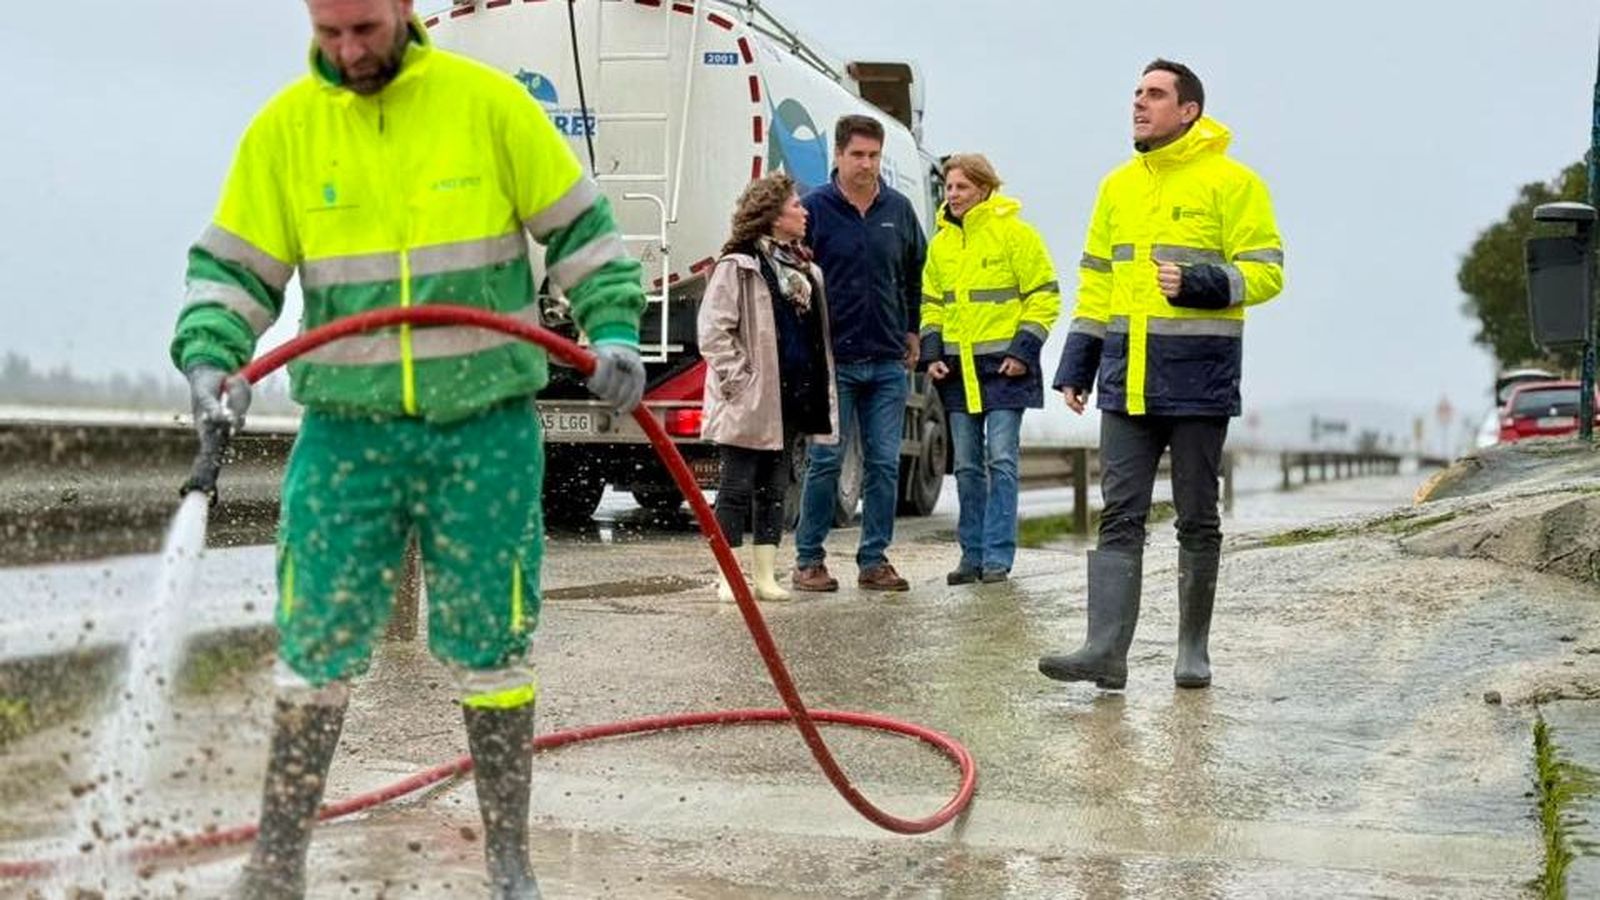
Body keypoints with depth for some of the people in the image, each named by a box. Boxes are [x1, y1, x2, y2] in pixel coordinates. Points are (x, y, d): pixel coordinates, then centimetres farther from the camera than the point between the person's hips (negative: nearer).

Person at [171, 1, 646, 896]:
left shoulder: (487, 101, -3)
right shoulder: (284, 126, 1)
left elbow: (579, 227, 2)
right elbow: (233, 267, 4)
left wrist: (614, 331, -10)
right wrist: (210, 359, -13)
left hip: (487, 427, -1)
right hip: (347, 429, 1)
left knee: (491, 644, 7)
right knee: (317, 645, 2)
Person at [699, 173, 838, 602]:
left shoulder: (806, 268, 15)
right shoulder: (738, 266, -8)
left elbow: (818, 332, 21)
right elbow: (713, 331, -13)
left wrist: (821, 387, 11)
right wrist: (739, 381, -17)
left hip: (792, 400, 7)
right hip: (750, 405, -7)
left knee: (774, 489, 11)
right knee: (737, 487, 0)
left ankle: (766, 575, 18)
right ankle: (729, 577, 7)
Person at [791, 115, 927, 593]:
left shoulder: (899, 209, 9)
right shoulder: (815, 208, -3)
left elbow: (916, 274, 21)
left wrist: (911, 331, 17)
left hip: (889, 361, 4)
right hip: (833, 360, -4)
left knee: (884, 463, 5)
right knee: (825, 460, -1)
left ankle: (875, 559, 13)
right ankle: (809, 559, 9)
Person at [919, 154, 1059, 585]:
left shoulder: (1015, 234, -5)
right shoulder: (941, 242, 12)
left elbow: (1044, 296, -4)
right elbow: (931, 303, 20)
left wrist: (1023, 350, -11)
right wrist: (931, 352, 7)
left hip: (1003, 366, -5)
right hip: (957, 368, 5)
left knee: (1001, 461, -6)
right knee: (967, 465, 7)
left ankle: (998, 556, -2)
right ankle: (972, 554, 14)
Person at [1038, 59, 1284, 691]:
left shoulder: (1230, 182, -4)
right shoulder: (1117, 186, 14)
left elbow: (1265, 272, -6)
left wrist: (1197, 283, -23)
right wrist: (1075, 365, 12)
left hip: (1198, 378, -5)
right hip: (1126, 380, 5)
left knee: (1196, 518, 7)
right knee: (1119, 516, -1)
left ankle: (1193, 648, 19)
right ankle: (1105, 650, -4)